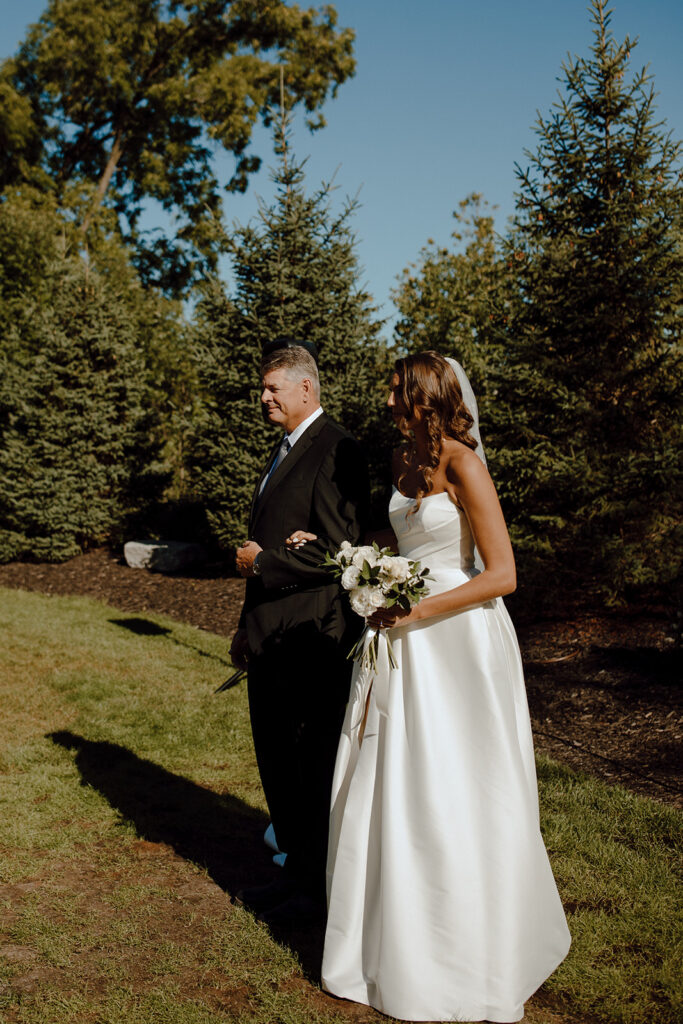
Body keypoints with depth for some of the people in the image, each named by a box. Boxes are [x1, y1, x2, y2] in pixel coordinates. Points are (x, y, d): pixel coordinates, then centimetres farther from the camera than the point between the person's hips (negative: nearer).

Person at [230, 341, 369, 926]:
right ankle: (295, 870, 34)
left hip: (313, 642, -10)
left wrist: (260, 563, -12)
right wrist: (248, 627, 22)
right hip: (271, 638, 10)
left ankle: (314, 885, 21)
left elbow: (337, 552, -22)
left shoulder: (335, 452, -15)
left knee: (316, 767, 5)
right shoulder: (285, 450, 16)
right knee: (277, 761, 18)